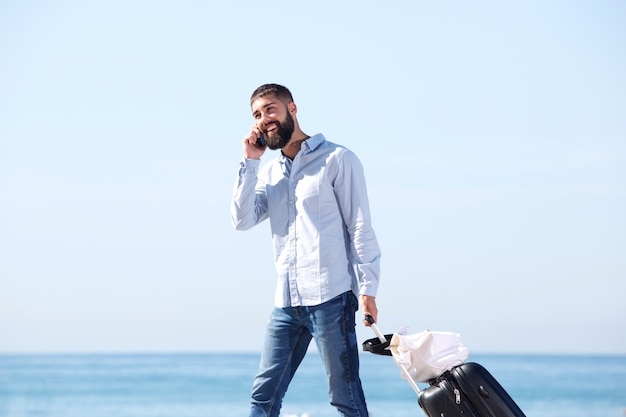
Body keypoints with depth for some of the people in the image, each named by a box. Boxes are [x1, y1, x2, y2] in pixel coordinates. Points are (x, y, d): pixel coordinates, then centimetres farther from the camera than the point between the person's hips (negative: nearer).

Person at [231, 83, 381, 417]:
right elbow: (242, 220, 5)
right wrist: (250, 162, 1)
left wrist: (368, 288, -10)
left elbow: (360, 226, -3)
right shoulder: (268, 173, 18)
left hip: (331, 299, -6)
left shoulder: (336, 159, 1)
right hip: (286, 302, 6)